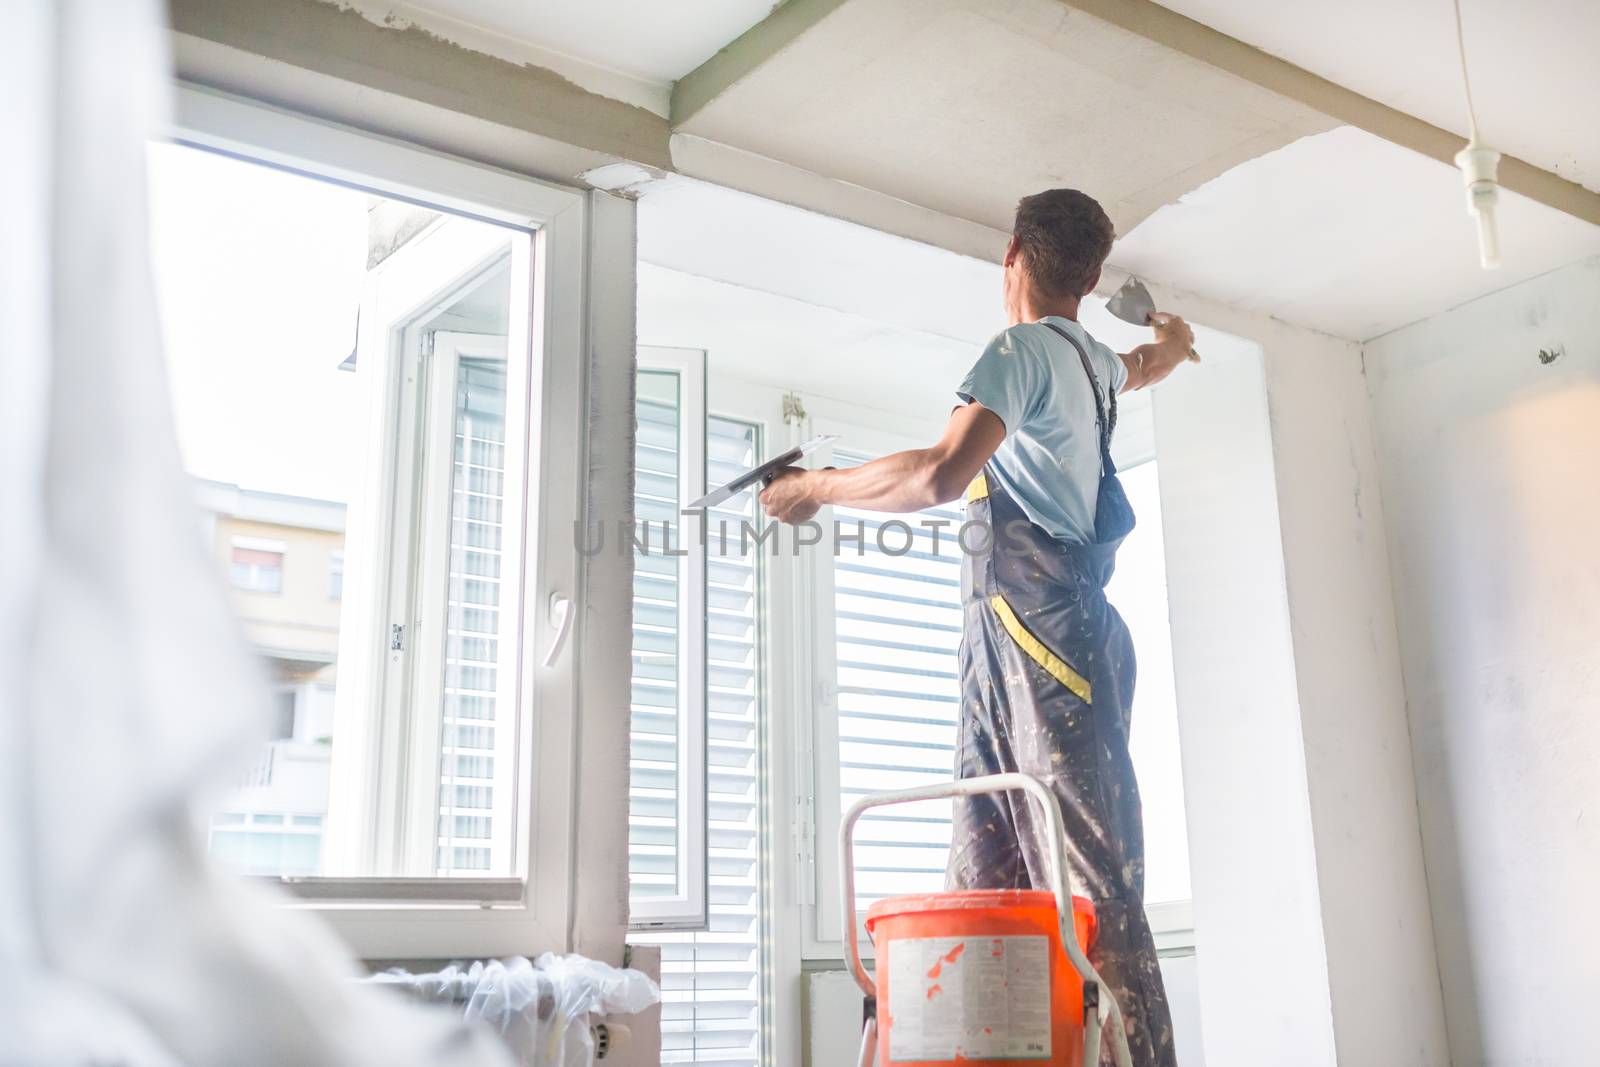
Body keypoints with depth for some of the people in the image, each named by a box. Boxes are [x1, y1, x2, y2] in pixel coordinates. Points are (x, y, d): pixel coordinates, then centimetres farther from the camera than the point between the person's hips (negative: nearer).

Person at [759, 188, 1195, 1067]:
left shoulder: (1024, 347, -4)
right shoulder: (1094, 361, 24)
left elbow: (941, 474, -19)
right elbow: (1149, 363, 50)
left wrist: (818, 487, -5)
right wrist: (1170, 341, 74)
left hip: (1041, 638, -9)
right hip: (1003, 654, 9)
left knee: (1092, 893, -14)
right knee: (982, 888, 1)